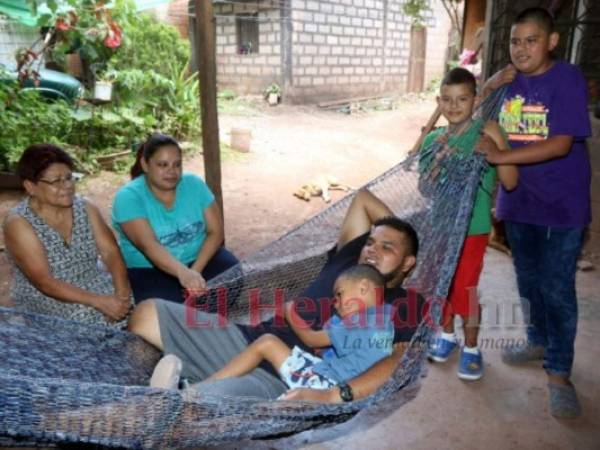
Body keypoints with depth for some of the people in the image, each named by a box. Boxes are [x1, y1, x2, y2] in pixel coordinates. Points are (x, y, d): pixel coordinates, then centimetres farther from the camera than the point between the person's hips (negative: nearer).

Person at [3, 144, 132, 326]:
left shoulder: (85, 208, 2)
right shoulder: (19, 223, -13)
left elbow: (111, 253, -6)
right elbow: (45, 282, -21)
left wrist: (122, 292, -24)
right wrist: (100, 301, -30)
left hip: (95, 287, 4)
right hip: (45, 303, -4)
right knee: (87, 314, -29)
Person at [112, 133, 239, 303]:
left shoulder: (194, 184, -2)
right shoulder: (128, 197, -13)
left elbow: (216, 232, -5)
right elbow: (148, 245, -27)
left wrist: (196, 270, -20)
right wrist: (183, 272, -45)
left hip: (201, 258, 4)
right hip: (149, 270, -3)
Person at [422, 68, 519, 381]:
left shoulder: (486, 134, -11)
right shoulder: (433, 140, 0)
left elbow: (510, 182, -13)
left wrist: (497, 148, -25)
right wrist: (439, 161, -16)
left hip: (472, 228, -4)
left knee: (464, 289, 3)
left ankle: (471, 348, 26)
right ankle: (446, 335, 39)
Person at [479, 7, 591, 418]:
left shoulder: (568, 79, -13)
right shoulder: (508, 80, 2)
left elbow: (561, 144, -22)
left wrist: (500, 157, -27)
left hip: (562, 204, -5)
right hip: (518, 200, 5)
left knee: (557, 289, -1)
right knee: (528, 280, 18)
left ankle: (559, 373, 14)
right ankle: (538, 341, 39)